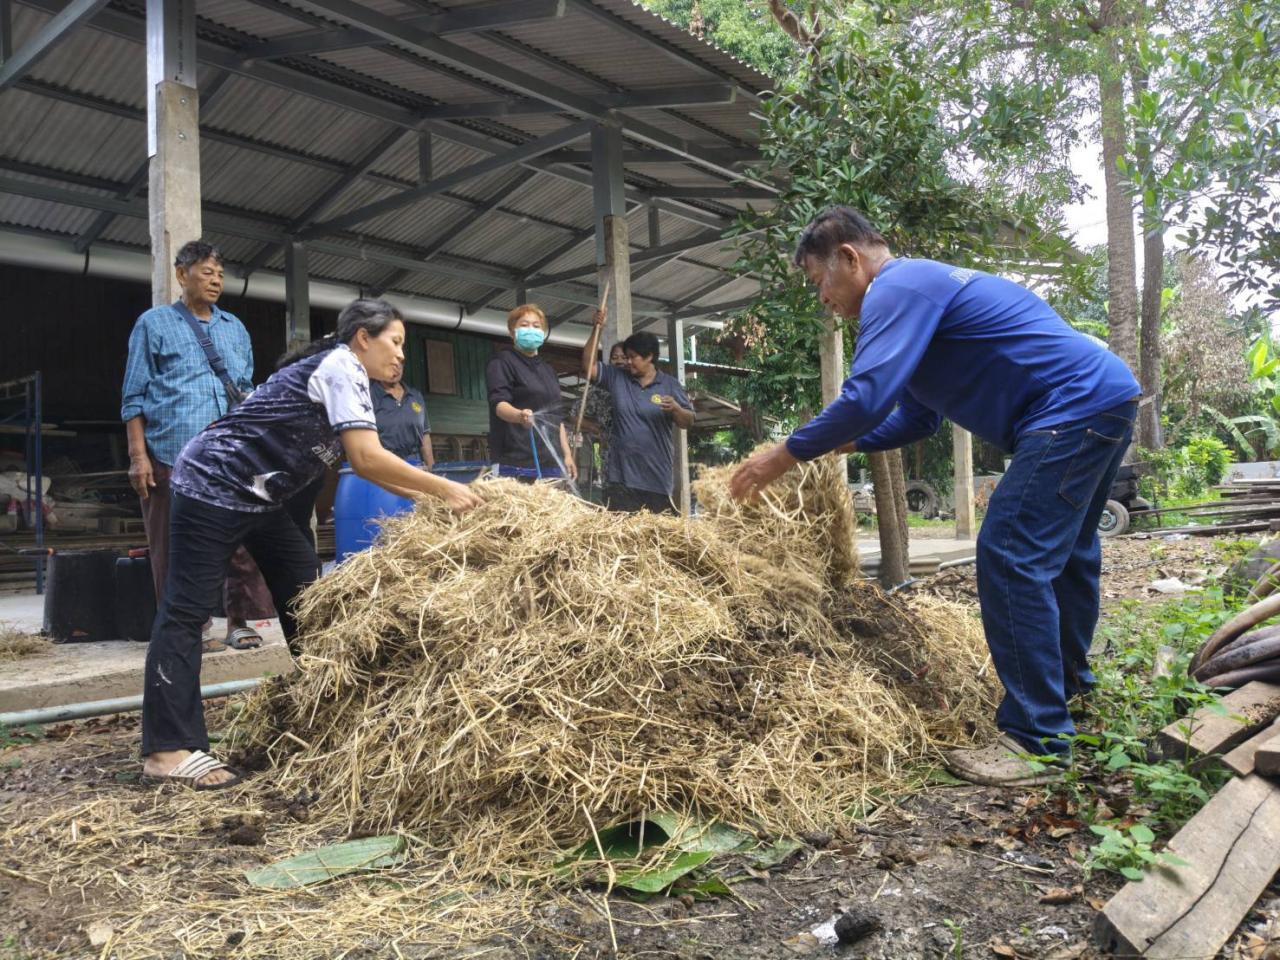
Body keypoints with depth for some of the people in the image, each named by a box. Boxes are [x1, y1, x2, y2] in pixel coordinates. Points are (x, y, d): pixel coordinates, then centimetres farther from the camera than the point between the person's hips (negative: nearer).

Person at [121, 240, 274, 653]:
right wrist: (138, 455, -6)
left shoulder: (235, 328, 19)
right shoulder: (154, 323, 8)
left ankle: (239, 620, 11)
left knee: (241, 541, 0)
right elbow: (134, 397, 4)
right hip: (172, 457, -3)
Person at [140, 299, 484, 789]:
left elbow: (363, 463, 13)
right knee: (186, 610, -8)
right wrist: (445, 488, -19)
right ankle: (167, 750, -6)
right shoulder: (342, 366, -16)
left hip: (257, 495, 11)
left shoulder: (338, 371, 14)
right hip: (212, 485, -11)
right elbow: (367, 459, -26)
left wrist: (430, 497, 7)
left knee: (304, 594, 12)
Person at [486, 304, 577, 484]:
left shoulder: (548, 370, 23)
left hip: (550, 463, 7)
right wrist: (519, 416, -36)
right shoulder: (502, 362, 1)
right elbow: (498, 403, -15)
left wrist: (567, 454, 18)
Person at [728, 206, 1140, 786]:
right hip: (1105, 399, 11)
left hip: (1075, 408, -11)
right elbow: (915, 417, 21)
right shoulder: (919, 288, 20)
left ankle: (1039, 742, -8)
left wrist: (786, 454, -14)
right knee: (1062, 554, 22)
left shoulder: (897, 288, -14)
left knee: (1011, 559, -13)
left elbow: (866, 399, -26)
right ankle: (1068, 691, 39)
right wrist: (836, 446, 14)